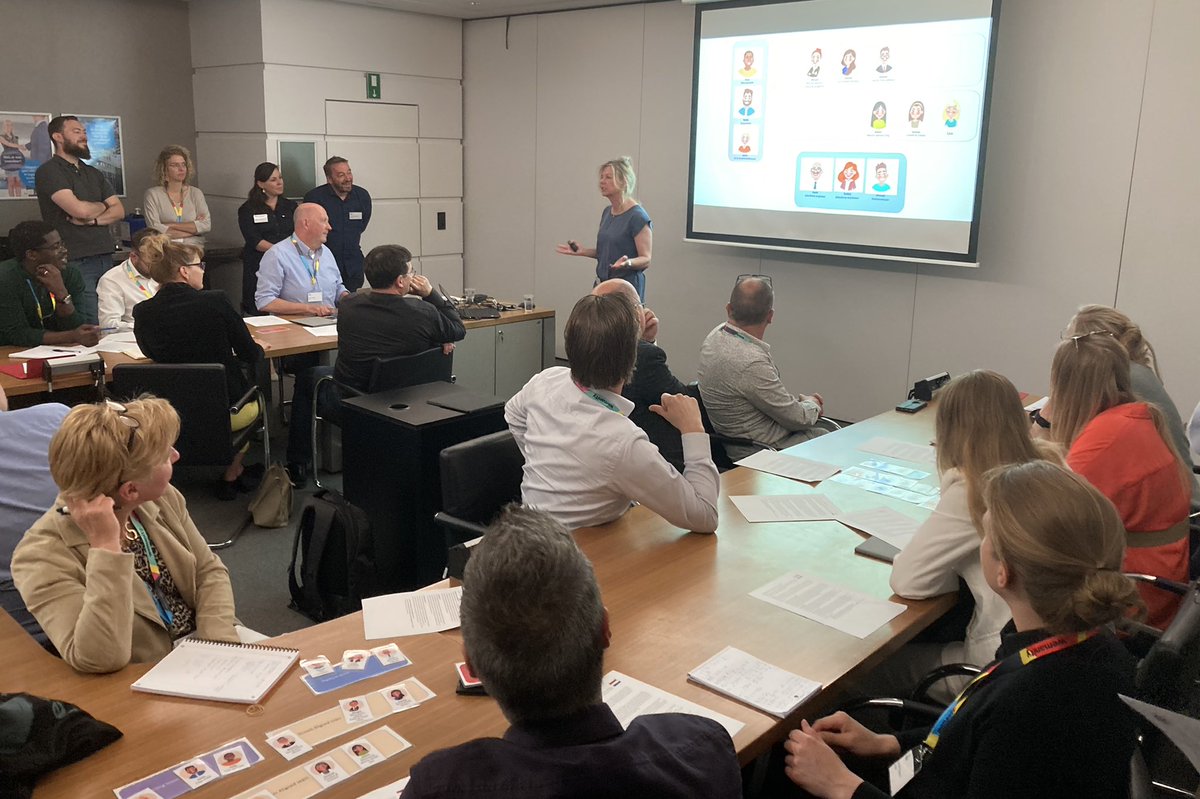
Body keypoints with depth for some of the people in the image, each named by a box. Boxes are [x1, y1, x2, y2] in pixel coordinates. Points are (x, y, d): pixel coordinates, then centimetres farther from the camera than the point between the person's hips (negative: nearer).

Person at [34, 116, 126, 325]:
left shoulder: (94, 173, 20)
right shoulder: (48, 171, -3)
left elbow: (119, 211, 12)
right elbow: (79, 209, -16)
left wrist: (93, 219, -7)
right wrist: (102, 206, 6)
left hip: (105, 258, 7)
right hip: (76, 261, -6)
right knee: (91, 328, -12)